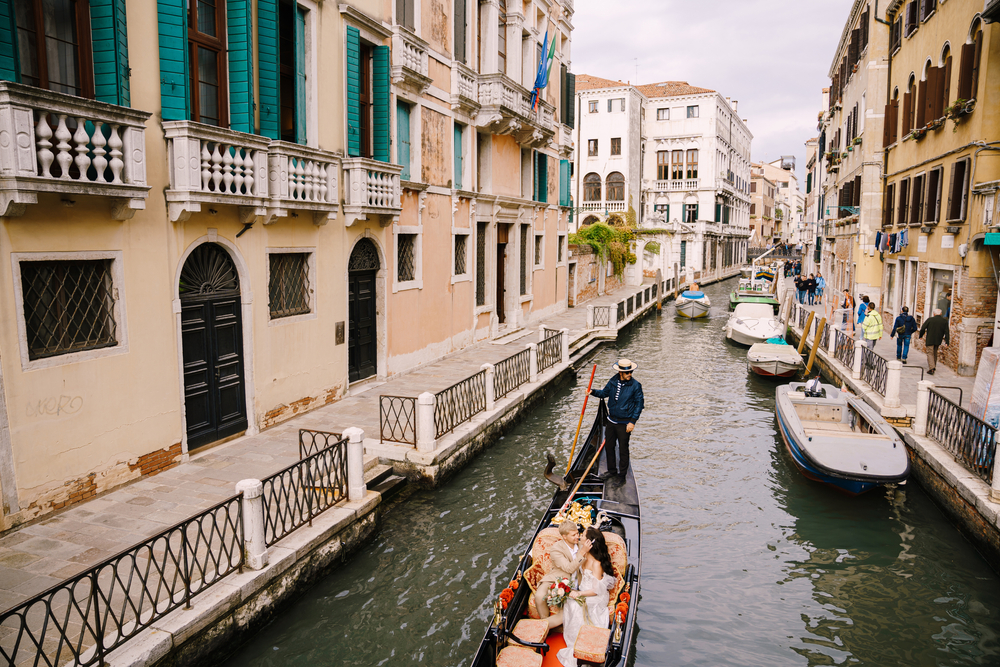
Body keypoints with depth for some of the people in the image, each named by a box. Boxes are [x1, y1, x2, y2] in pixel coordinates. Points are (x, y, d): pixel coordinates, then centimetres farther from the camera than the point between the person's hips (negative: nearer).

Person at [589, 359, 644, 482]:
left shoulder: (635, 385, -12)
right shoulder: (613, 381, 0)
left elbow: (639, 404, -8)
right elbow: (604, 393, 16)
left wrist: (633, 421, -11)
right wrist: (593, 392, -3)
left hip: (624, 423, -5)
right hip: (611, 421, 5)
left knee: (623, 449, 5)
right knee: (608, 446, 13)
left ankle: (622, 474, 21)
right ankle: (612, 471, 32)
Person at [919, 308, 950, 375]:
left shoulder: (930, 319, -7)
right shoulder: (944, 321, 1)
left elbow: (923, 328, -4)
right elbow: (947, 332, -1)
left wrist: (921, 335, 12)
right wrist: (947, 341, -1)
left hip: (930, 340, -4)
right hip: (938, 341, 4)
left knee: (930, 353, -2)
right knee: (935, 353, 18)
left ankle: (931, 368, -18)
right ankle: (933, 367, 26)